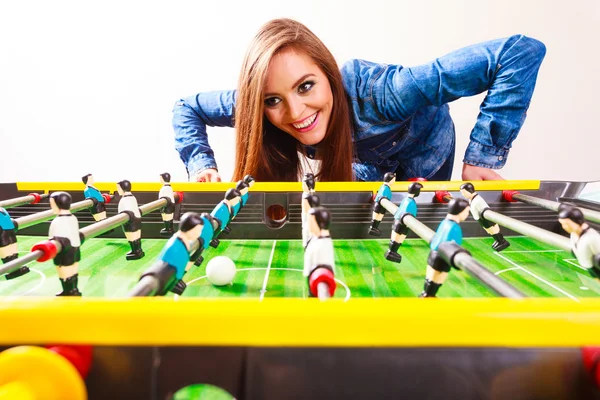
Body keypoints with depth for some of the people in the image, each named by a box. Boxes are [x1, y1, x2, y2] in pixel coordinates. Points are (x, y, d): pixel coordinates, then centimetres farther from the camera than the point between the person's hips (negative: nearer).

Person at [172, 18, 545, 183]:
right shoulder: (257, 101, -31)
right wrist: (202, 165, -25)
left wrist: (482, 157, -43)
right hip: (366, 163, 3)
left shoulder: (376, 93, -46)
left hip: (421, 152, -3)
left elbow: (522, 52, -45)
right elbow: (186, 107, -11)